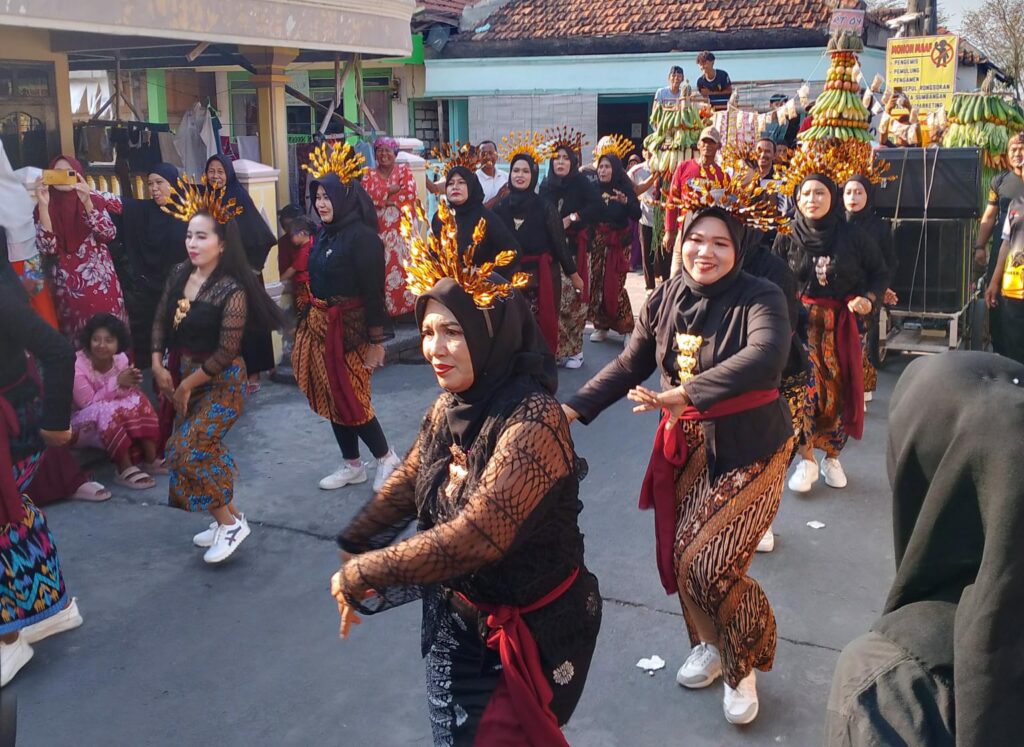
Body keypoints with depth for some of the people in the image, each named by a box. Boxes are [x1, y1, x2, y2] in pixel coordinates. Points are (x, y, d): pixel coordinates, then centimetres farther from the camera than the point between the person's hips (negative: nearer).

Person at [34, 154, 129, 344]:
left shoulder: (94, 199, 0)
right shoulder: (44, 208, 0)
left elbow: (109, 234, -12)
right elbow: (47, 248, -13)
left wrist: (86, 202, -23)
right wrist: (43, 205, -21)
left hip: (101, 281, 0)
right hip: (67, 285, 0)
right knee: (76, 335, 4)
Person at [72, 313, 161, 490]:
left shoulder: (120, 359, -5)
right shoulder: (78, 365, -22)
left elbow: (123, 393, -1)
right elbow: (87, 403, -24)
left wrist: (129, 384, -24)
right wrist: (116, 383, -29)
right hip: (82, 423, -6)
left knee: (137, 400, -17)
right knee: (107, 411, -35)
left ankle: (150, 460, -17)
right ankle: (125, 469, -29)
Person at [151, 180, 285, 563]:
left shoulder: (232, 290, -20)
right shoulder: (179, 274, 0)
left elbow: (225, 352, -20)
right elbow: (161, 321, 9)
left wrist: (188, 385, -14)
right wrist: (159, 365, -2)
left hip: (220, 382, -7)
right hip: (182, 375, 7)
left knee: (187, 448, -13)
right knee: (205, 448, 14)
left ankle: (230, 522, 3)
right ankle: (228, 515, 31)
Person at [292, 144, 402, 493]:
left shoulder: (362, 236, -16)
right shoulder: (324, 234, 9)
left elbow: (373, 290, -17)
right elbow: (316, 281, 13)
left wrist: (377, 340, -18)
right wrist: (308, 325, 13)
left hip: (349, 327, -8)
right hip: (320, 325, 8)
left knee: (350, 397, -2)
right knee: (330, 397, 11)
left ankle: (386, 458, 17)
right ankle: (352, 465, 24)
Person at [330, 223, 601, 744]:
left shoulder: (531, 422, -30)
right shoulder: (449, 406, -6)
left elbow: (472, 538, -34)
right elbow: (406, 484, 9)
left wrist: (360, 575, -25)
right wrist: (351, 549, 0)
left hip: (531, 627, -7)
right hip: (458, 613, 7)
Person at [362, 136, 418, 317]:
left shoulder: (404, 170, 7)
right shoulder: (369, 175, 12)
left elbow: (410, 194, -9)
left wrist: (381, 198, -6)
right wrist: (390, 190, -9)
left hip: (401, 228, -1)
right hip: (379, 229, 1)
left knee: (403, 265, -4)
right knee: (381, 268, -4)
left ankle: (407, 304, 1)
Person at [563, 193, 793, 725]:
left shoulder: (760, 299, -18)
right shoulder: (666, 297, -1)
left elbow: (766, 357, -37)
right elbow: (630, 365, 4)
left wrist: (685, 393, -45)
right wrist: (575, 408, -8)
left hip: (749, 451, -5)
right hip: (686, 447, 5)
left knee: (710, 567, -9)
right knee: (679, 557, 12)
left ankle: (742, 667, 22)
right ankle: (710, 645, 42)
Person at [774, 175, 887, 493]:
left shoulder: (853, 237, -2)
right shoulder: (787, 239, 0)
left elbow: (880, 273, 6)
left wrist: (868, 298, -10)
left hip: (840, 324, 1)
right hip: (801, 322, -1)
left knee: (840, 390, 4)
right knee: (804, 387, -12)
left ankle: (832, 457, 22)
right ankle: (806, 460, 0)